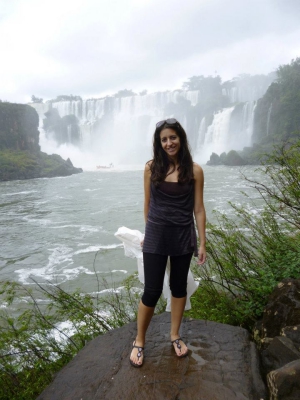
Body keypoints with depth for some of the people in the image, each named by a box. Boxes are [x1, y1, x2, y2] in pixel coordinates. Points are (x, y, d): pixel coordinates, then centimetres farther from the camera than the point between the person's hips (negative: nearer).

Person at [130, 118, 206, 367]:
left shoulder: (194, 170, -5)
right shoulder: (151, 167, -3)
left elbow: (199, 209, -2)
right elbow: (148, 204, 6)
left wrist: (202, 243, -2)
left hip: (183, 237, 1)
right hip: (156, 237, -1)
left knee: (179, 287, 16)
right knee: (152, 291, 3)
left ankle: (175, 335, 37)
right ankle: (139, 341, 26)